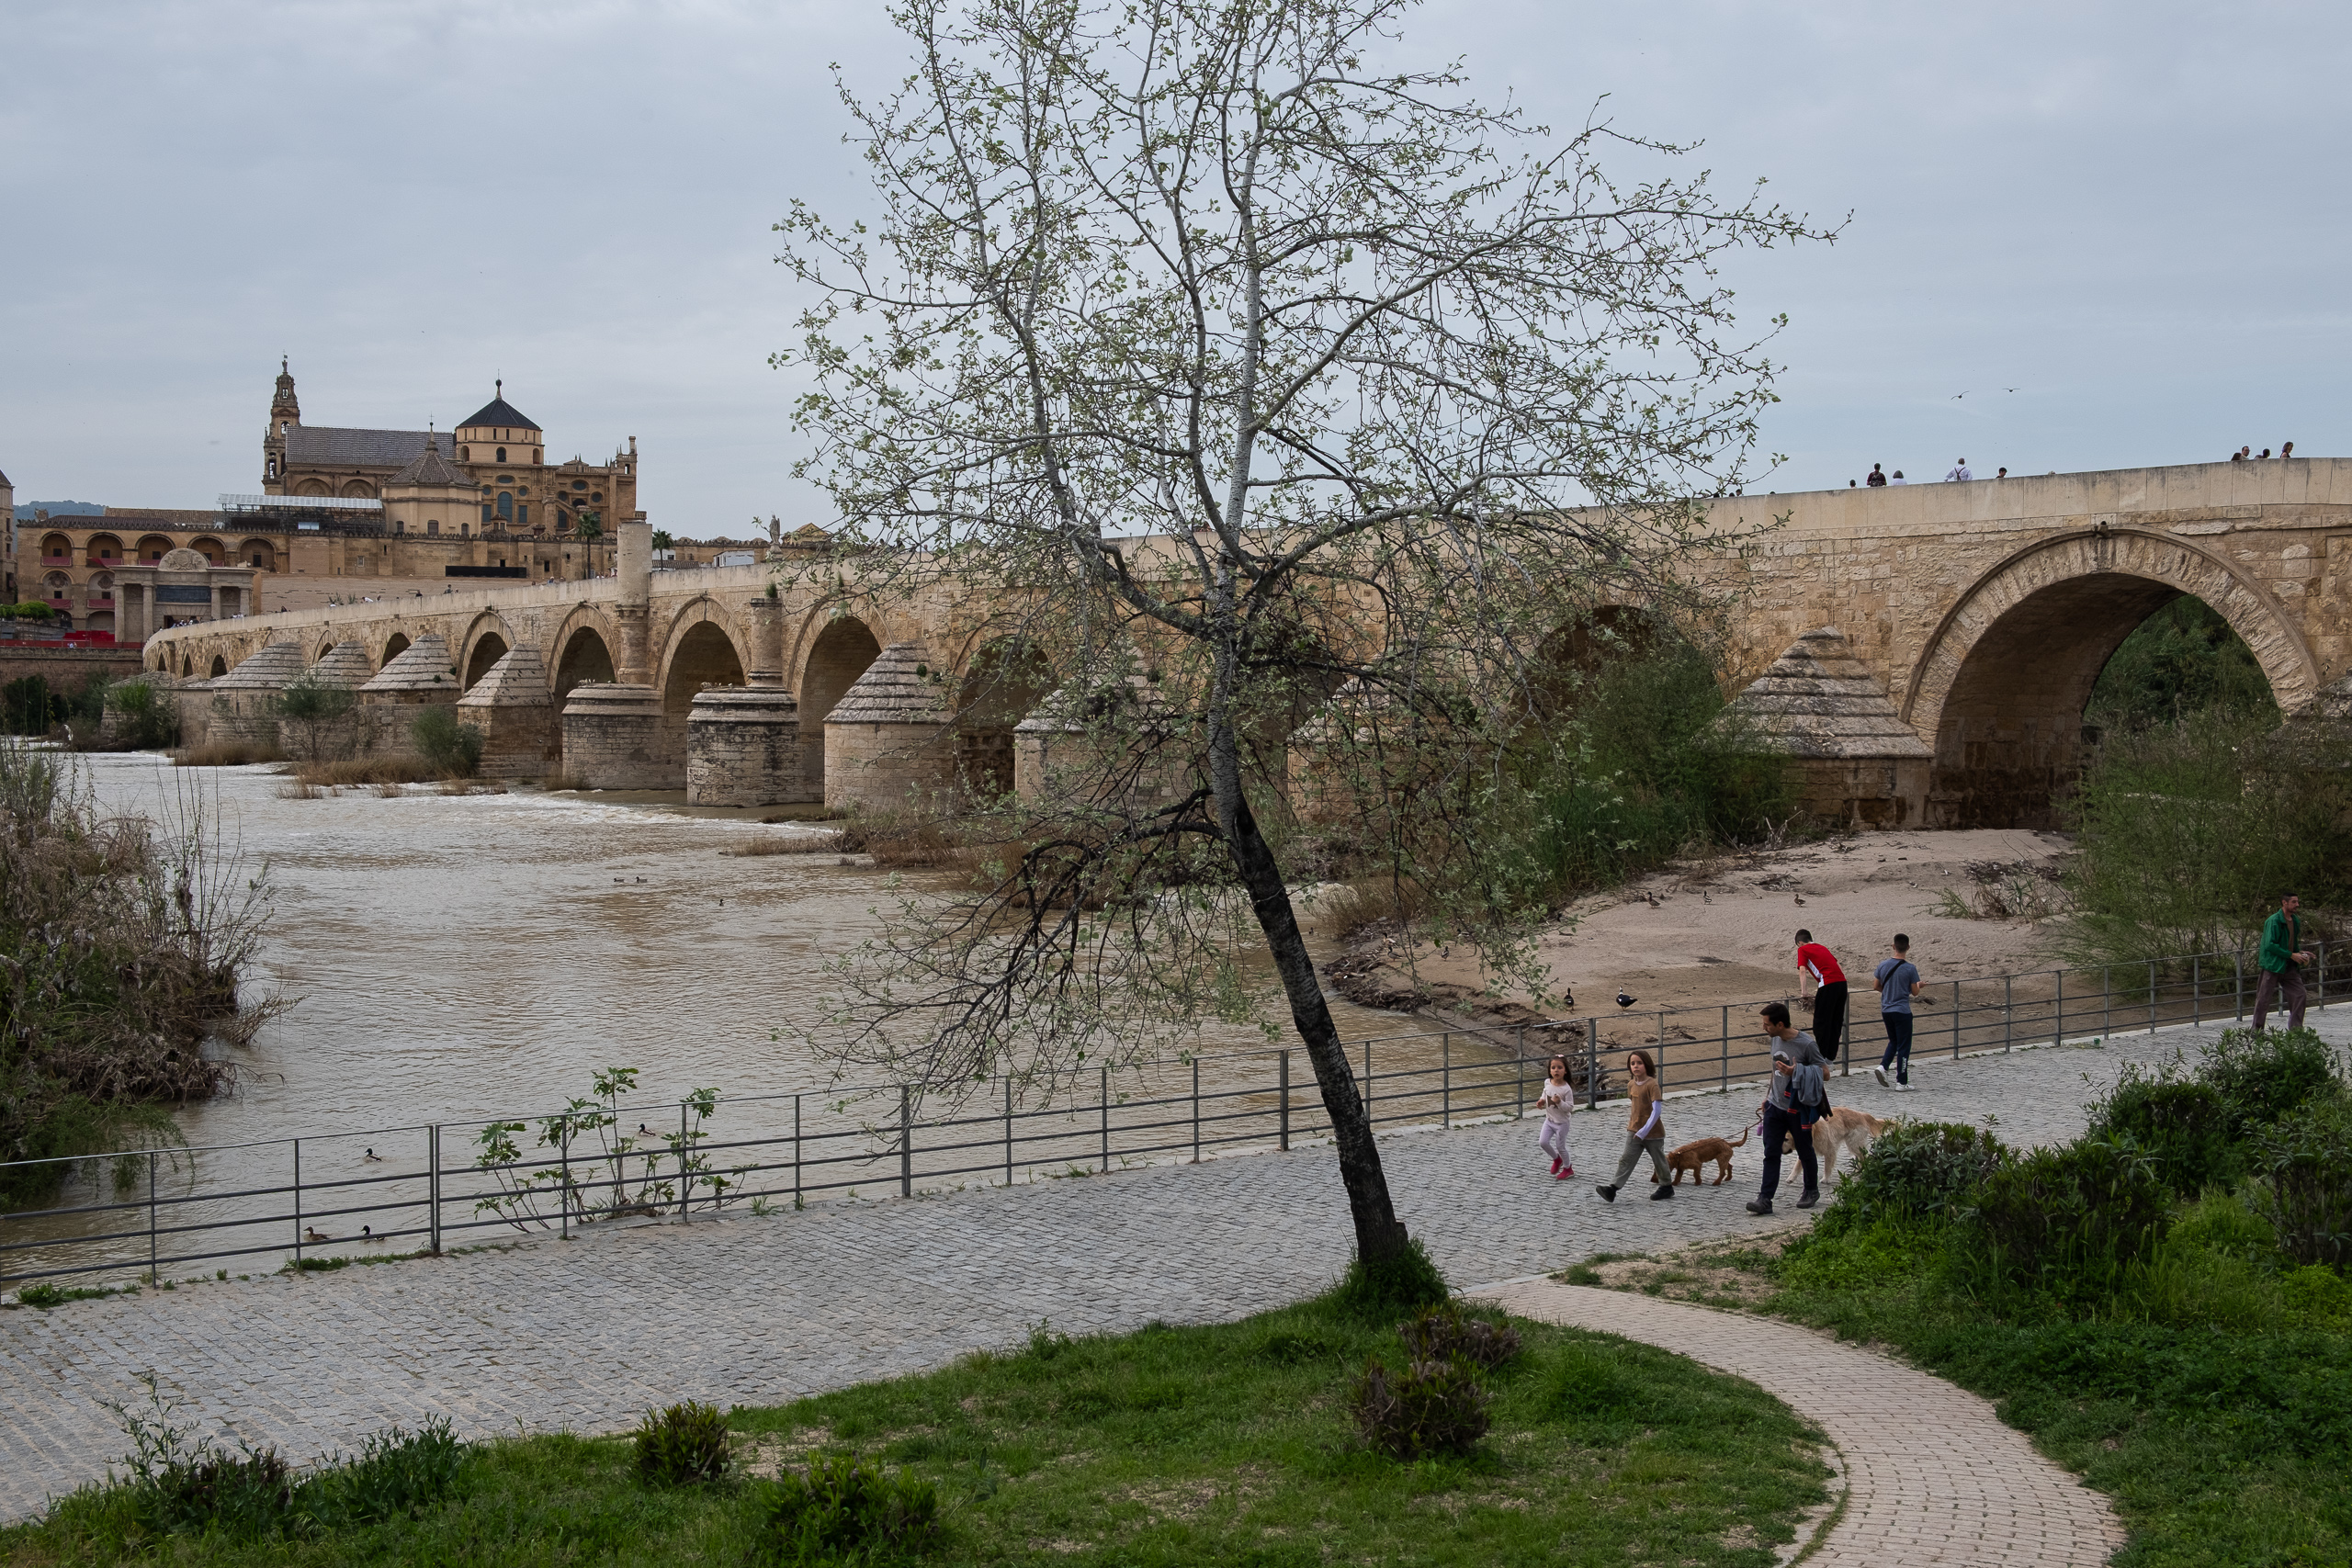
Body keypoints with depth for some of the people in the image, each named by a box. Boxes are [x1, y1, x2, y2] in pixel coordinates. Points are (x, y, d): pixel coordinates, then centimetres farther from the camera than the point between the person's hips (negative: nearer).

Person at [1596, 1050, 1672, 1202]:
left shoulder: (1652, 1084, -17)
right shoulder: (1631, 1085, 4)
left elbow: (1657, 1110, -22)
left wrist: (1644, 1131, -25)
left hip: (1653, 1132, -5)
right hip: (1634, 1131, 5)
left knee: (1659, 1160, 12)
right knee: (1626, 1159, -3)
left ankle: (1666, 1187, 30)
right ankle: (1613, 1188, -11)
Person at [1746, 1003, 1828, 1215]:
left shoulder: (1806, 1044, -20)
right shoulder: (1775, 1039, 2)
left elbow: (1825, 1074, -13)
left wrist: (1797, 1073, -26)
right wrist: (1767, 1098, 20)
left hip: (1798, 1110, -5)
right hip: (1775, 1107, 5)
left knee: (1805, 1152, 13)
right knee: (1771, 1153, -1)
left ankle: (1811, 1191, 33)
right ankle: (1765, 1199, -3)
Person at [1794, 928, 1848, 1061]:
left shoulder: (1802, 950, 8)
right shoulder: (1822, 947, 27)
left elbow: (1802, 970, -3)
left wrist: (1804, 992, -1)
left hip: (1828, 984, -7)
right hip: (1842, 981, 7)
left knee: (1821, 1021, 1)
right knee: (1836, 1021, 14)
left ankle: (1822, 1056, 1)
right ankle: (1831, 1055, 19)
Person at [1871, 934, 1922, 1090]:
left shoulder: (1883, 965, -2)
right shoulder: (1910, 968, -13)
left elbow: (1877, 986, 7)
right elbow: (1915, 992, -6)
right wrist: (1919, 985, 16)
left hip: (1886, 1011, 4)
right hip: (1902, 1011, -4)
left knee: (1893, 1041, 22)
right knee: (1904, 1046, 4)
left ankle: (1883, 1066, 0)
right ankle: (1901, 1083, 6)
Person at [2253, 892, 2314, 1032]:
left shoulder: (2295, 920, 11)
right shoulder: (2274, 921, -15)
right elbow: (2270, 945, -21)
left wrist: (2300, 953, 6)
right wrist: (2291, 955, -20)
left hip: (2290, 967, 7)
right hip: (2274, 965, -7)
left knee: (2299, 997, 3)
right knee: (2264, 998, 1)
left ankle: (2296, 1028, 13)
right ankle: (2257, 1030, 11)